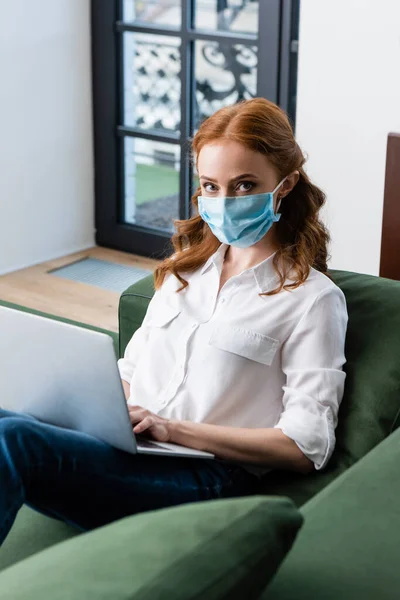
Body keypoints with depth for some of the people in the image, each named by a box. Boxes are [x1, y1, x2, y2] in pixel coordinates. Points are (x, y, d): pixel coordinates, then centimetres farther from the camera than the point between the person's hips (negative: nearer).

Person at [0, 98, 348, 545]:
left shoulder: (313, 298, 3)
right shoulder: (188, 266, 23)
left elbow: (306, 446, -5)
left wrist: (174, 429, -10)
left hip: (208, 477, -5)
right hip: (126, 448, 6)